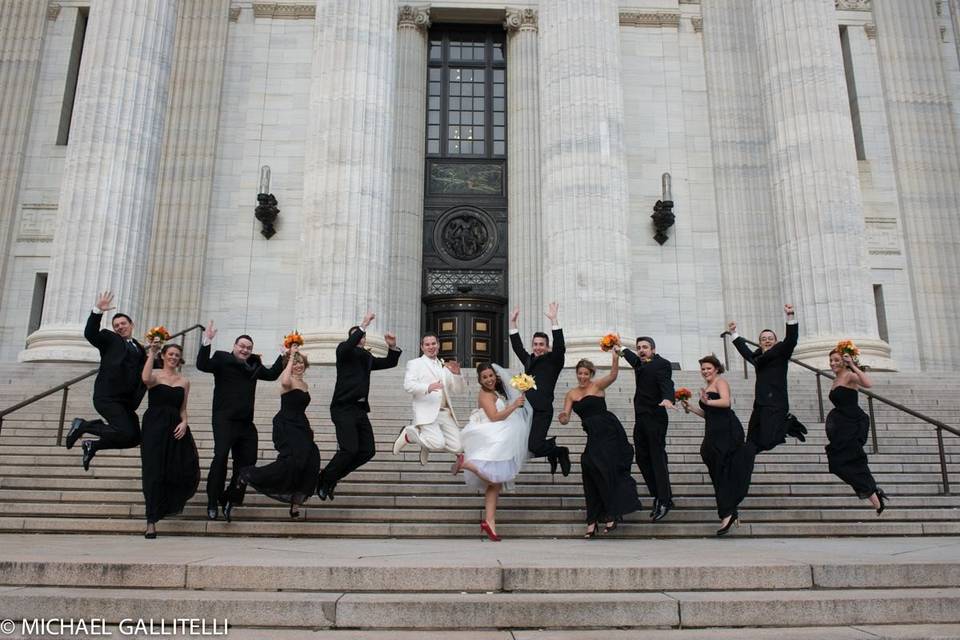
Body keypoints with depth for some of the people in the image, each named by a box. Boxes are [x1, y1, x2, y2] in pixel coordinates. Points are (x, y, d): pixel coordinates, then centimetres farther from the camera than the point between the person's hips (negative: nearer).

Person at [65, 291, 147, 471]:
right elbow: (90, 333, -14)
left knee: (134, 438, 4)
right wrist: (98, 311, -24)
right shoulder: (109, 339, 6)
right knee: (126, 433, -20)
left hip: (126, 401, 7)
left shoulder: (139, 349, 21)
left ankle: (93, 446, 23)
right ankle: (82, 425, 1)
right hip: (107, 397, -6)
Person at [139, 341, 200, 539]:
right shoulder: (155, 375, 3)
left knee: (186, 469, -5)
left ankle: (170, 504, 27)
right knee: (154, 472, -4)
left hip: (175, 428, 4)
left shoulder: (184, 382, 15)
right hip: (154, 427, -4)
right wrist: (152, 353, -20)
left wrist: (184, 423, -3)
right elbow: (145, 379, -23)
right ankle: (151, 521, 3)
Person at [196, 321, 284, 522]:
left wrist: (284, 355, 15)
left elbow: (272, 374, 23)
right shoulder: (222, 358, 2)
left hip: (246, 422, 6)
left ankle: (230, 501, 15)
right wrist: (207, 341, -22)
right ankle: (212, 503, -4)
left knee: (246, 460, 4)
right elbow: (202, 365, -12)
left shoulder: (254, 364, 18)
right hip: (224, 419, -6)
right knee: (221, 456, -14)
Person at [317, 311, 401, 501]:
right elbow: (349, 345, -21)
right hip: (344, 408, -7)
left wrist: (392, 346, 3)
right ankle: (324, 479, 8)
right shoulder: (344, 350, 3)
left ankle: (333, 477, 17)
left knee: (368, 450, 0)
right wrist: (363, 325, -25)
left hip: (360, 409, 7)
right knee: (349, 449, -16)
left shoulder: (367, 357, 21)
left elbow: (390, 363, 21)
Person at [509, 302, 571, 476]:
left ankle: (560, 451, 14)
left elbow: (560, 347, -12)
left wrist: (553, 320, -19)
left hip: (542, 411, -6)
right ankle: (552, 448, 26)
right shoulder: (529, 360, 17)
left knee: (534, 447, -17)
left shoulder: (553, 361, 2)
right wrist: (513, 322, 14)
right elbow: (517, 346, 20)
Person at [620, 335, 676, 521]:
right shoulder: (640, 364, 15)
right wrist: (622, 349, 52)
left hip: (655, 419, -8)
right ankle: (658, 497, 16)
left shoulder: (662, 364, -8)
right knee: (642, 459, 7)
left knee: (658, 459, -7)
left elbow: (666, 383, -24)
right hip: (640, 419, 8)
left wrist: (667, 399, -43)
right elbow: (634, 359, 38)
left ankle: (664, 501, -1)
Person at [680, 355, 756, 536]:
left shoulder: (720, 382, -1)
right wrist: (691, 408, 18)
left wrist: (708, 402, -35)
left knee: (725, 472, -12)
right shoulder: (707, 388, 24)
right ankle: (732, 513, 13)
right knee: (719, 473, 7)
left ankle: (727, 513, -13)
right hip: (714, 433, 9)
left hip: (727, 431, -9)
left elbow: (726, 402, -20)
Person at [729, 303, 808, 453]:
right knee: (752, 444, 5)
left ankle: (789, 422, 7)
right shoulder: (757, 356, 16)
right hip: (760, 404, 7)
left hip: (776, 403, -7)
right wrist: (733, 333, 39)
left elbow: (791, 340, -15)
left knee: (767, 443, -17)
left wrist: (790, 317, -27)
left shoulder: (781, 353, 1)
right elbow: (745, 351, 35)